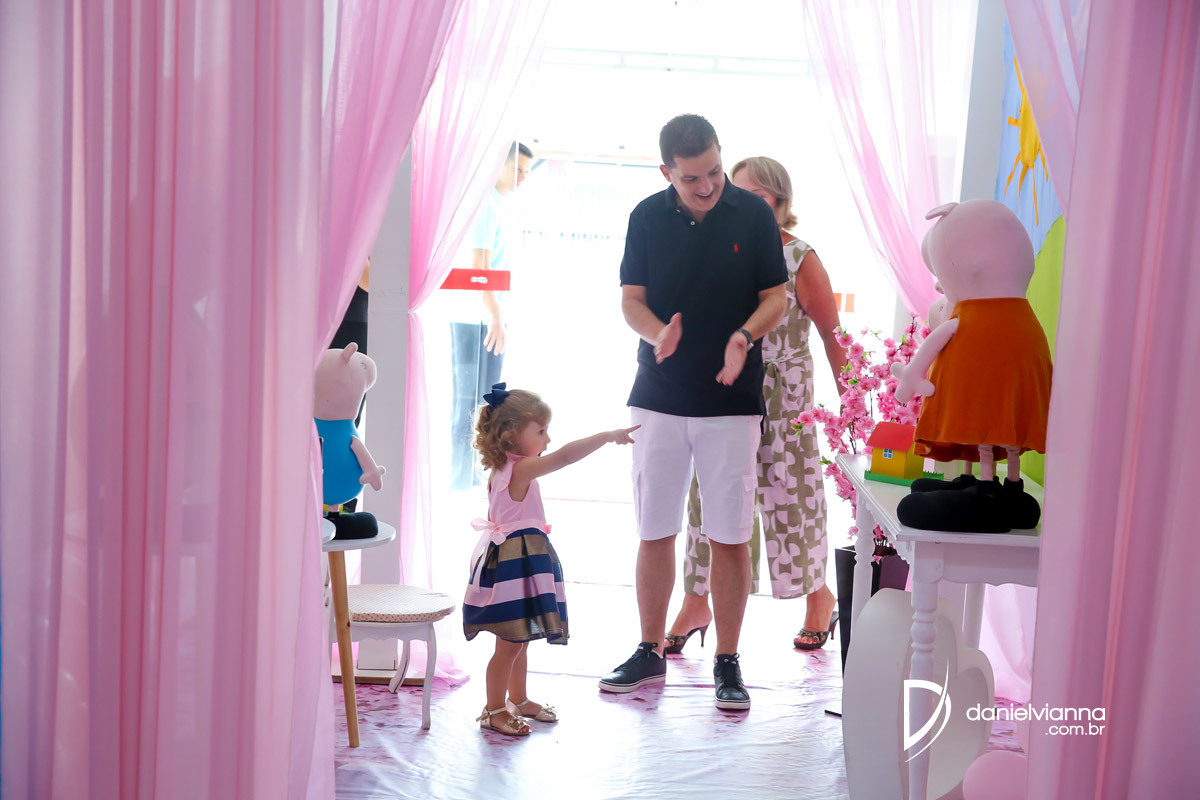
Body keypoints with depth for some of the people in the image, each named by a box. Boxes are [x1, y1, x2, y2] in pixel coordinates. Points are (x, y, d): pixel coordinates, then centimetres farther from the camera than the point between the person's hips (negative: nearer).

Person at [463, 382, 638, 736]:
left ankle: (519, 700, 34)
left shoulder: (500, 472, 11)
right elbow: (565, 455, -31)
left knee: (519, 639, 21)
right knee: (510, 644, -1)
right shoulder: (521, 469, -19)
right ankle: (494, 711, 10)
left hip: (508, 557, 11)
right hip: (517, 562, -11)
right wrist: (608, 436, -29)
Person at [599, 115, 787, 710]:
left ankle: (727, 661, 14)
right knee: (654, 532, 8)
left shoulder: (753, 215, -2)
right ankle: (651, 652, 23)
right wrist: (659, 334, -18)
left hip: (732, 400, -2)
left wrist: (744, 336, -18)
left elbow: (775, 297, 2)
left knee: (729, 537, 1)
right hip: (658, 397, 2)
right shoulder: (647, 217, 2)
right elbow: (631, 299, 4)